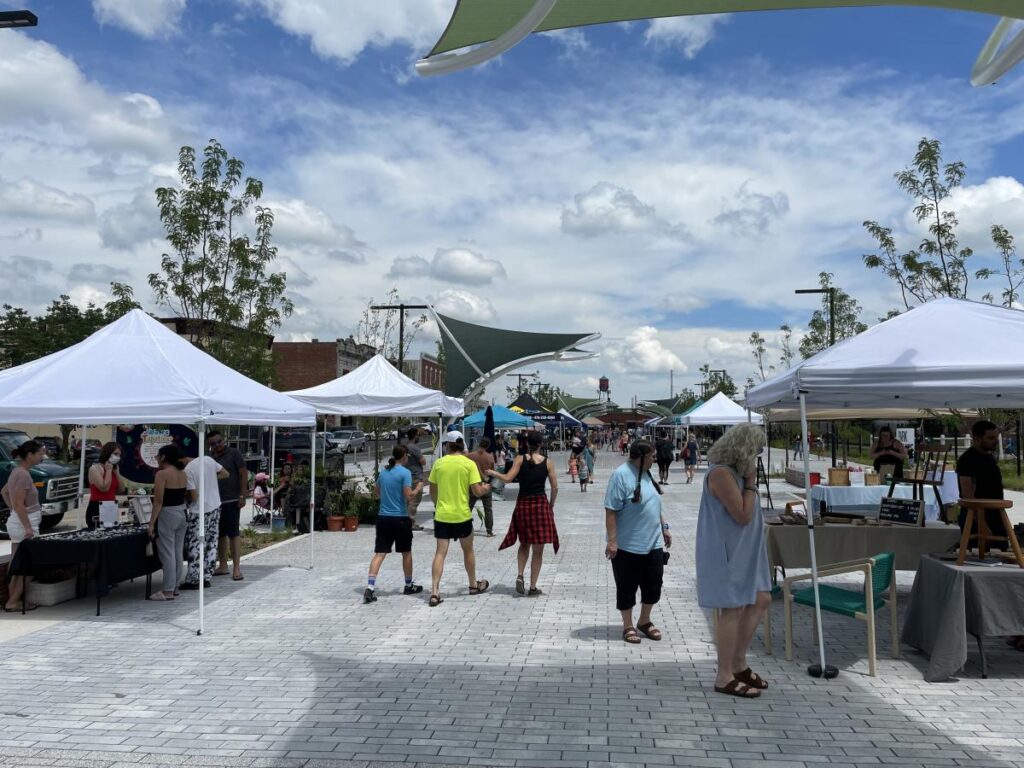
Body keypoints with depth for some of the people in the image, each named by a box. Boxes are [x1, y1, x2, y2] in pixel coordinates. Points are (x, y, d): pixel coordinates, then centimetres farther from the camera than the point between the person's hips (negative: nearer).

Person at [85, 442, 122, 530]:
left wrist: (116, 472, 2)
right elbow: (104, 488, -22)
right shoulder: (95, 469, -9)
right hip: (96, 508, -8)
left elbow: (121, 489, 8)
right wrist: (109, 470, -13)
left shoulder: (114, 468, 14)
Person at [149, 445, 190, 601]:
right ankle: (175, 587, 21)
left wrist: (151, 523, -14)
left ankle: (168, 591, 3)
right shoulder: (182, 473, 8)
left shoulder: (162, 474, -14)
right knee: (177, 552, 13)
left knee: (167, 553, -2)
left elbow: (158, 501, -16)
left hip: (167, 514, -8)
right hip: (182, 512, 8)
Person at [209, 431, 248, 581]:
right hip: (215, 501, 6)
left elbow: (244, 473, -7)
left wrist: (242, 495, -13)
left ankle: (237, 568, -4)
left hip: (231, 500, -6)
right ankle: (223, 566, 21)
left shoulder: (233, 453, -3)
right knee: (220, 534, 11)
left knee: (233, 533, -6)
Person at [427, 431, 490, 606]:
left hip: (441, 515, 1)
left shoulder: (439, 463, 0)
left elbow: (432, 490, 8)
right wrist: (485, 488, 12)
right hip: (462, 515, -1)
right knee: (468, 551, 18)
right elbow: (477, 491, -11)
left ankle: (434, 591, -8)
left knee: (440, 553, 3)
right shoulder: (469, 463, -7)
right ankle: (474, 585, 33)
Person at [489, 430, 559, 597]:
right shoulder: (548, 462, -2)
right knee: (538, 549, 7)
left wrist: (493, 473, 4)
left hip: (523, 504, 1)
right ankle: (533, 587, 9)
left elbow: (508, 478, -13)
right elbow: (555, 487, -2)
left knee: (524, 544, 21)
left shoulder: (520, 459, -4)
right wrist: (551, 505, 12)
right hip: (541, 504, -1)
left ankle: (520, 575, 1)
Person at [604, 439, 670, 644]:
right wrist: (612, 541, -22)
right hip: (628, 546, -8)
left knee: (653, 585, 13)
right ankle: (628, 626, 23)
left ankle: (645, 621, 32)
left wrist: (664, 528, 18)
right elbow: (610, 511, -19)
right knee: (627, 588, 7)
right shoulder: (621, 475, -17)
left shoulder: (646, 474, 9)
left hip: (653, 543, 8)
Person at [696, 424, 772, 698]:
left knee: (761, 599, 13)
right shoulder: (721, 473, -21)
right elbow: (743, 515, -20)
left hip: (744, 551, 11)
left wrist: (749, 482, 9)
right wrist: (751, 483, -14)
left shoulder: (735, 471, 12)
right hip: (726, 552, -11)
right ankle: (724, 678, 8)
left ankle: (738, 663, 25)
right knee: (733, 610, -4)